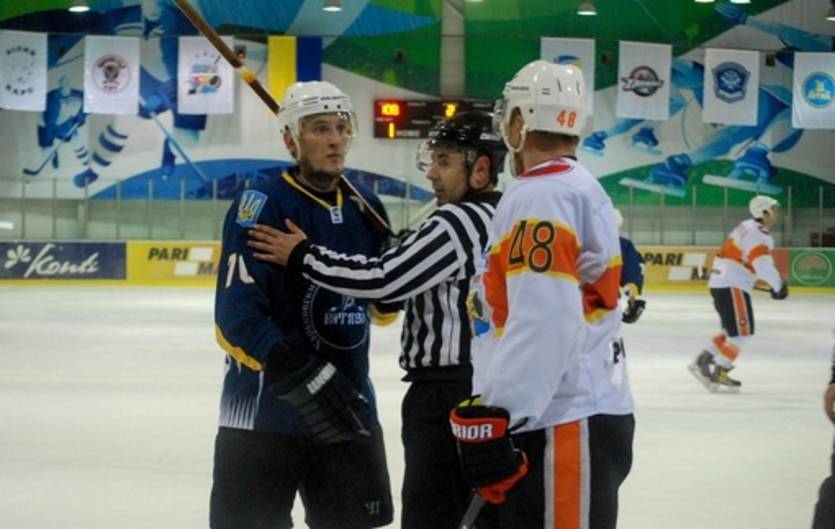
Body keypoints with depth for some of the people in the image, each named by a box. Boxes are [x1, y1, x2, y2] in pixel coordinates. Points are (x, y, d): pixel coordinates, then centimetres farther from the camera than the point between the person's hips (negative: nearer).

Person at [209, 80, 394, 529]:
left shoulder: (367, 208, 8)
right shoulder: (261, 206, -13)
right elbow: (236, 318, -21)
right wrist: (303, 380, -30)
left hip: (348, 407, 6)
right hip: (265, 412, -6)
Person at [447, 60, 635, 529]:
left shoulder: (540, 197, -13)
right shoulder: (583, 191, 19)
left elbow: (544, 323, -23)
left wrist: (490, 418, -25)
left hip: (566, 429, -11)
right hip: (576, 417, 11)